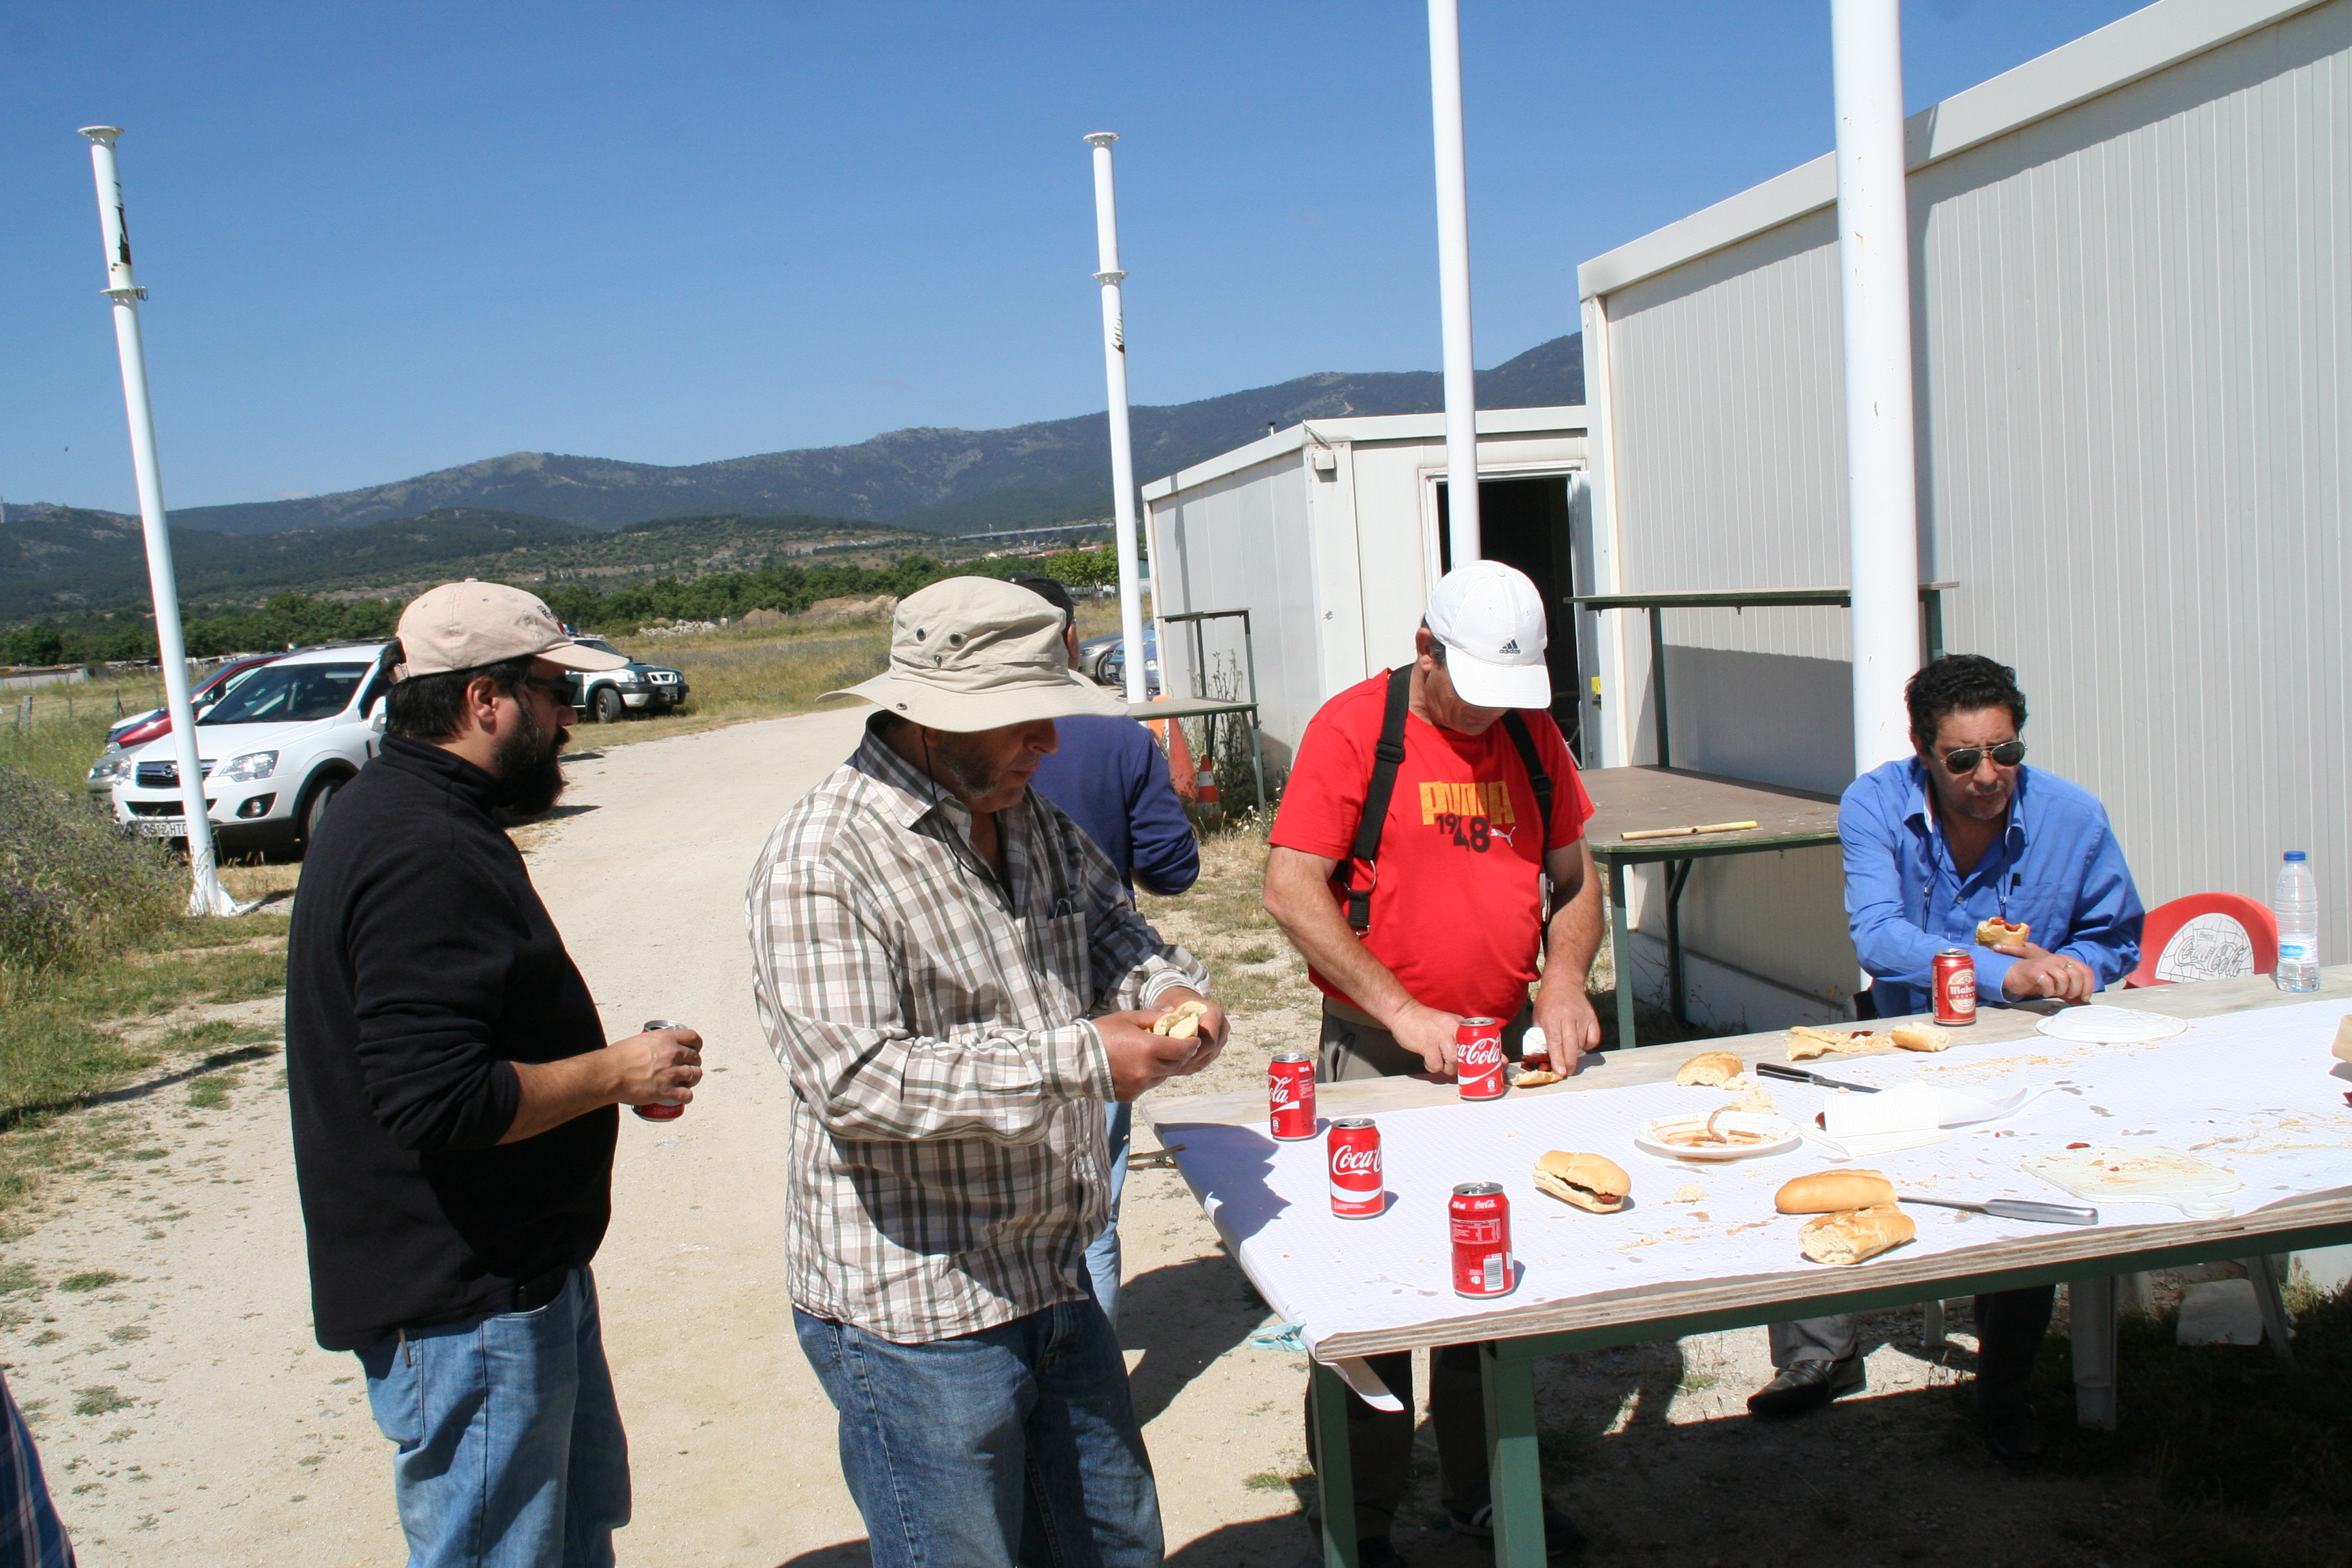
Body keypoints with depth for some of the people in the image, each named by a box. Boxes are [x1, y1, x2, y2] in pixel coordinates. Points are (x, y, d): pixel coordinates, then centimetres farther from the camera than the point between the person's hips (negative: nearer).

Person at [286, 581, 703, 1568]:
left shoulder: (402, 812, 10)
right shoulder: (426, 853, -25)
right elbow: (440, 1102, -31)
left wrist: (601, 1070, 9)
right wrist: (613, 1073, -17)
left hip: (512, 1273, 11)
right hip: (464, 1304, -11)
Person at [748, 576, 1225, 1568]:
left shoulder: (1028, 817, 6)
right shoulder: (822, 863, -21)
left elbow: (1105, 917, 19)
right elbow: (854, 1078, -28)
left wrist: (1168, 986, -5)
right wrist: (1079, 1062, -28)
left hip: (1055, 1279, 8)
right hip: (916, 1317, -8)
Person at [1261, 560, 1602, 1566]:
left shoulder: (1532, 730, 6)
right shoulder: (1353, 726, -11)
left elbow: (1574, 877, 14)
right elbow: (1290, 891, -16)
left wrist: (1564, 980, -4)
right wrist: (1403, 1012, -20)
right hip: (1379, 1056, -5)